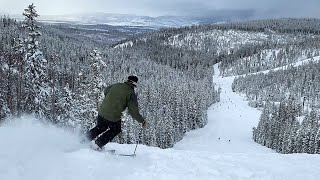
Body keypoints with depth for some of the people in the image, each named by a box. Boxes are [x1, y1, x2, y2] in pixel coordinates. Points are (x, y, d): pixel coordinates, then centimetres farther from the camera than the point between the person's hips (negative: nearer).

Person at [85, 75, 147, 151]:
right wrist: (142, 121, 0)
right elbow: (133, 111, -12)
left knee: (100, 128, 31)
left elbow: (106, 91, 25)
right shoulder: (131, 94, -9)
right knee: (115, 130, 24)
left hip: (101, 112, 5)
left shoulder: (116, 85, 6)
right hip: (113, 117, -5)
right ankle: (97, 145, 19)